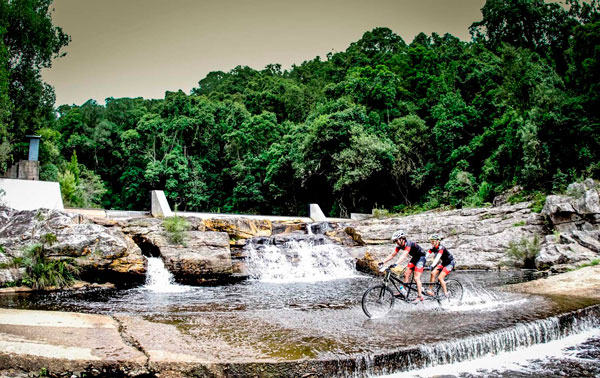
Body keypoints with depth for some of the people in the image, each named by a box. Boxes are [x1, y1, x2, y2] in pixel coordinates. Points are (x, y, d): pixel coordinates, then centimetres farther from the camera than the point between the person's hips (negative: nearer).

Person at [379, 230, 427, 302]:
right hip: (414, 257, 9)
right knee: (406, 274, 2)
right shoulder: (400, 245, -6)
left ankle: (420, 296, -6)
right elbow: (392, 255, -4)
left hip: (421, 257, -9)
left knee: (416, 278, -13)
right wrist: (383, 262, -13)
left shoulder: (408, 244, -32)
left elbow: (403, 256, -45)